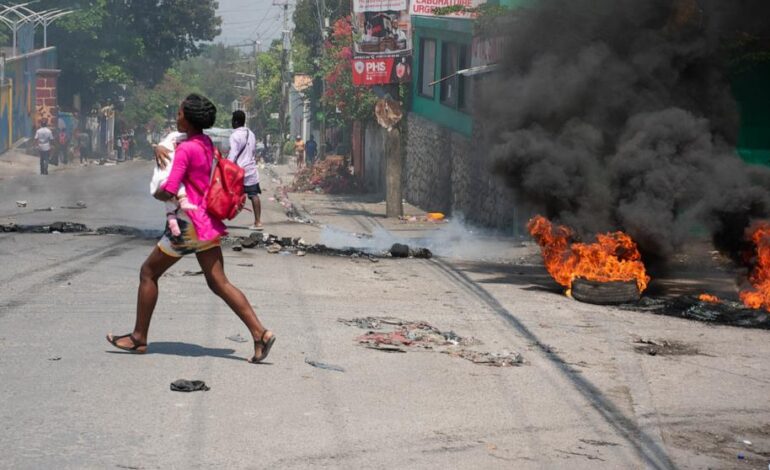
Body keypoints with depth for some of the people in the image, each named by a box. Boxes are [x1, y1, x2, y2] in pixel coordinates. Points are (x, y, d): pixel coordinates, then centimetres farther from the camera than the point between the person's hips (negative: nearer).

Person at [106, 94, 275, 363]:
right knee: (218, 282, 4)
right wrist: (159, 149, 5)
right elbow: (171, 148, 27)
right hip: (208, 222, 8)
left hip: (189, 222, -8)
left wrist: (157, 194, 1)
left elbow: (168, 192, -22)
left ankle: (139, 338, 16)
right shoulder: (207, 145, 11)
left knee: (149, 272, 8)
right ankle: (260, 333, -9)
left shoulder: (186, 149, -16)